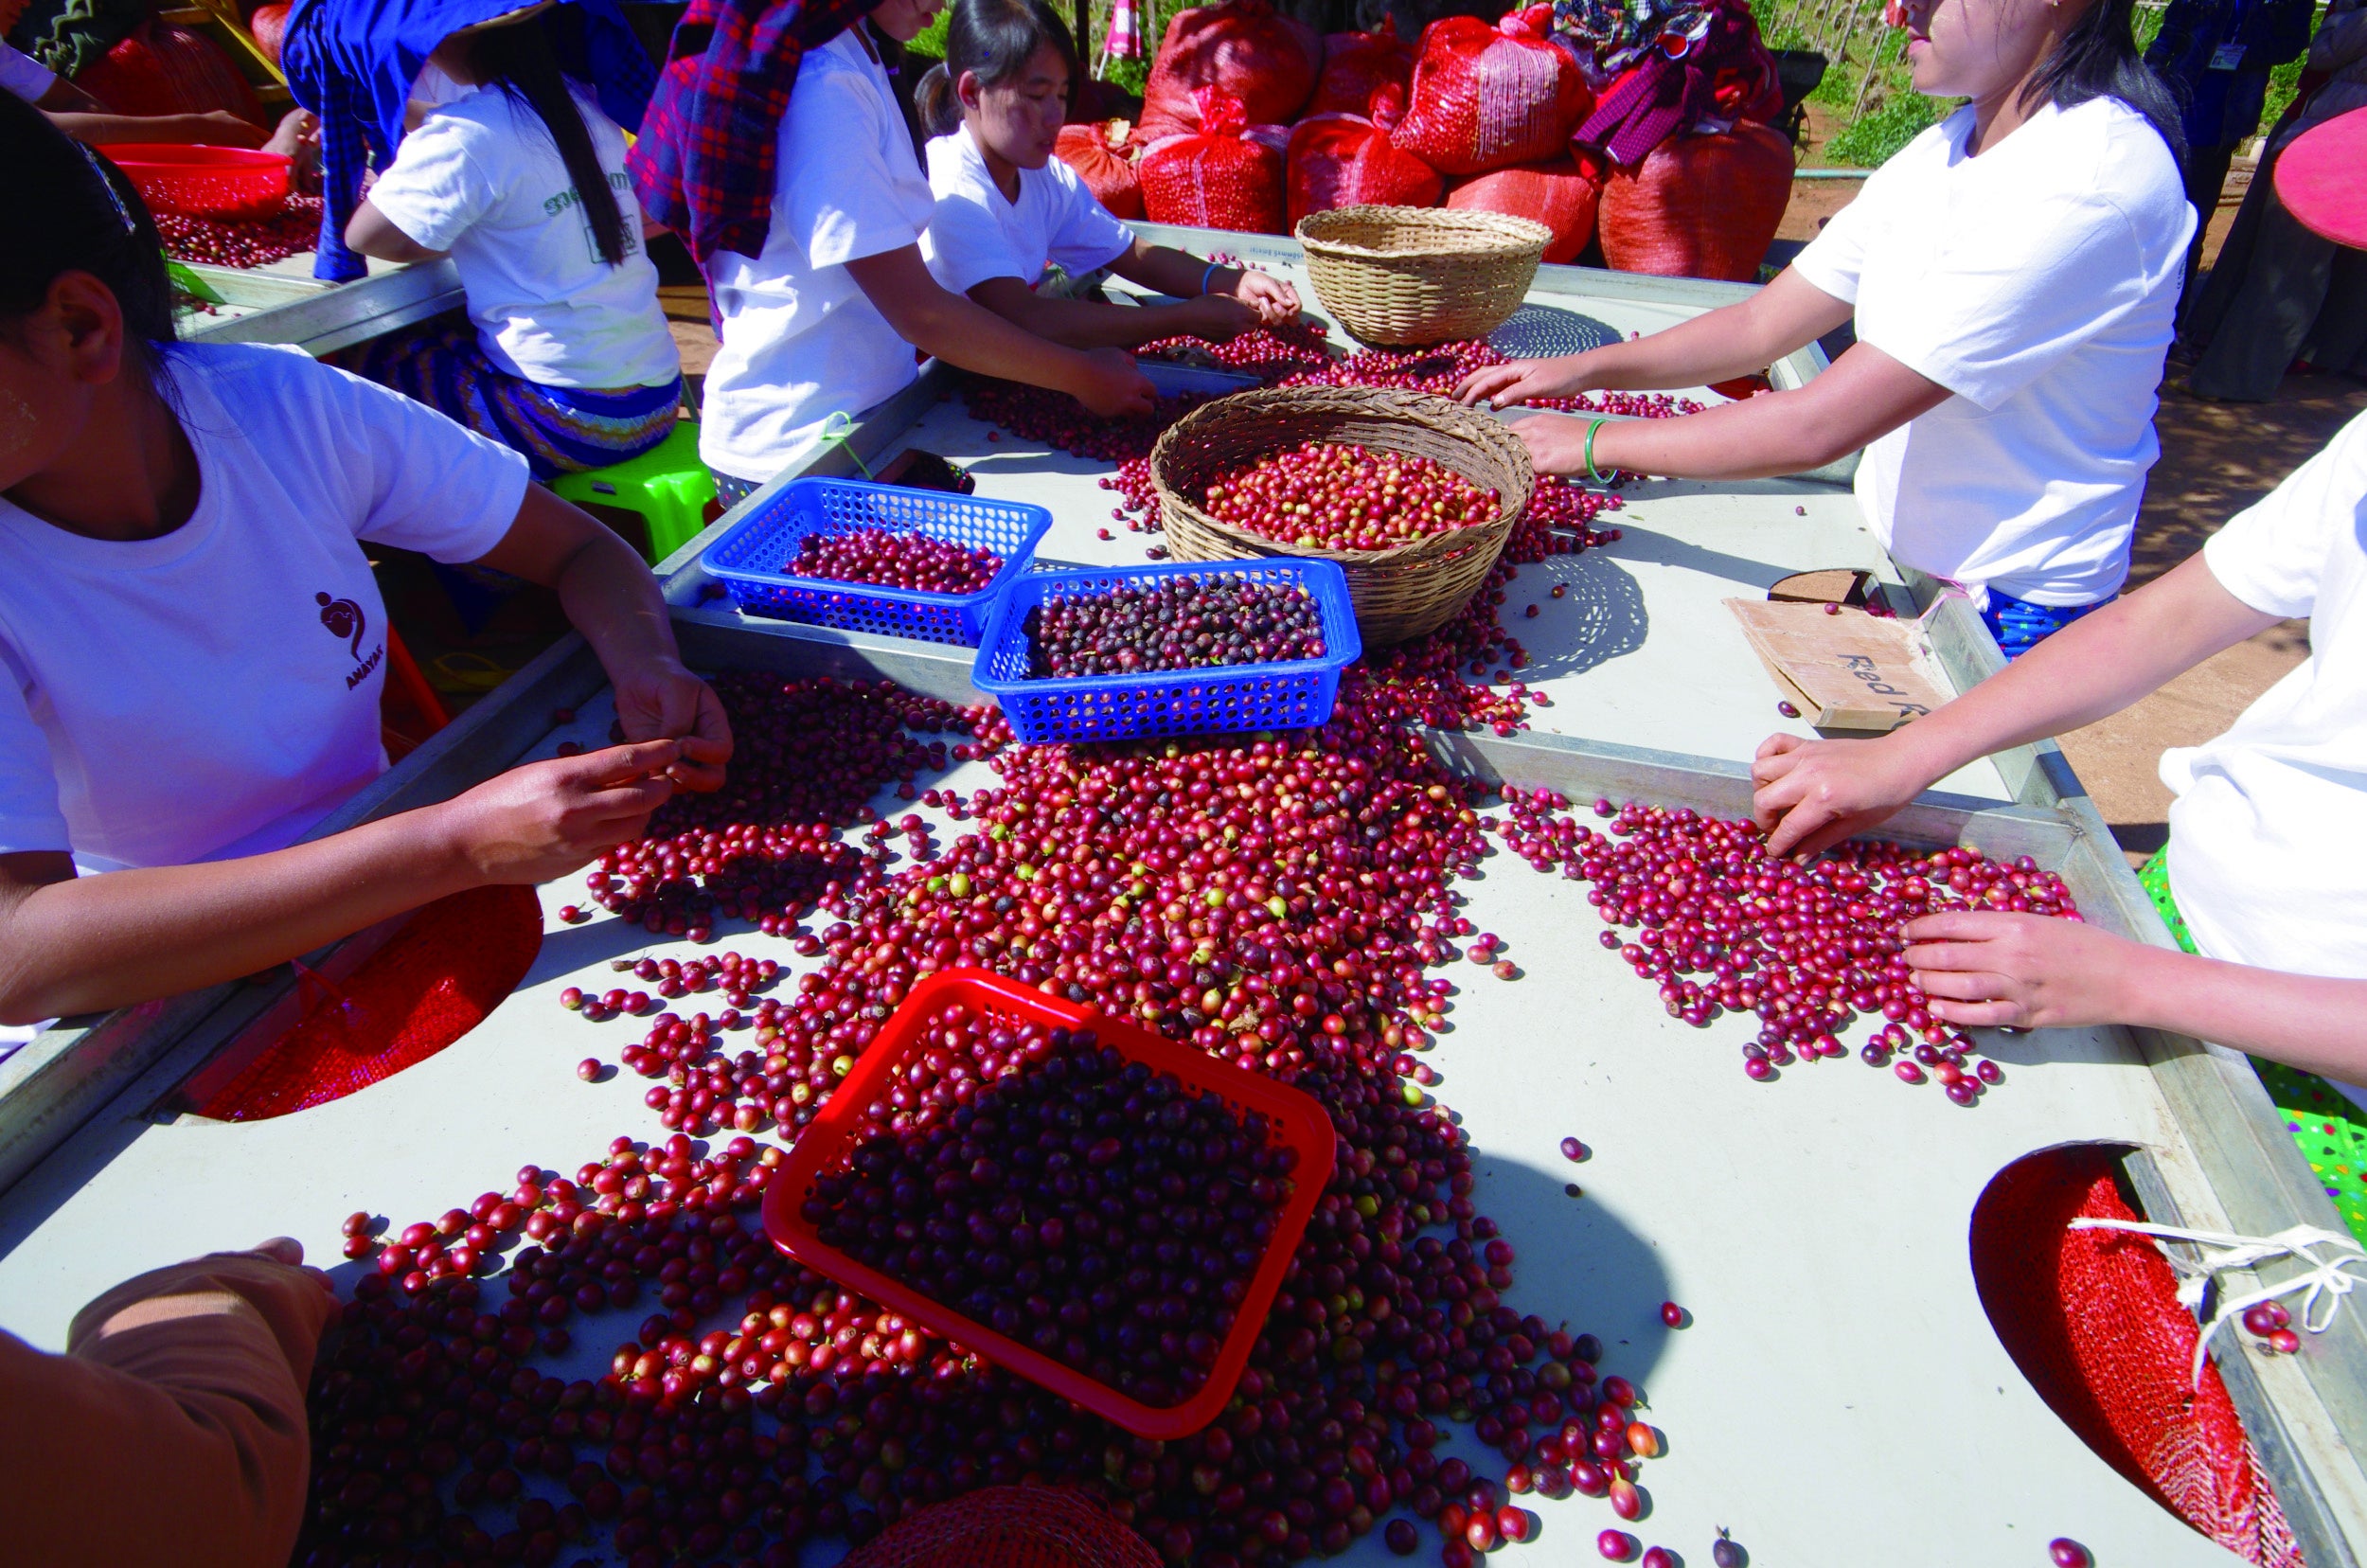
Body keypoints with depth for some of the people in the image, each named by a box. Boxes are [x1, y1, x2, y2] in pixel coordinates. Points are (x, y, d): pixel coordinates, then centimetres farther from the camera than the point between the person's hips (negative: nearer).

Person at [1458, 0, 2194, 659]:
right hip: (1892, 554, 7)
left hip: (2008, 614, -7)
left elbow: (1820, 425, -30)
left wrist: (1595, 445, -23)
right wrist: (1583, 370, -4)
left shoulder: (2092, 184, -26)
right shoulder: (1941, 152, 2)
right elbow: (1765, 325, 5)